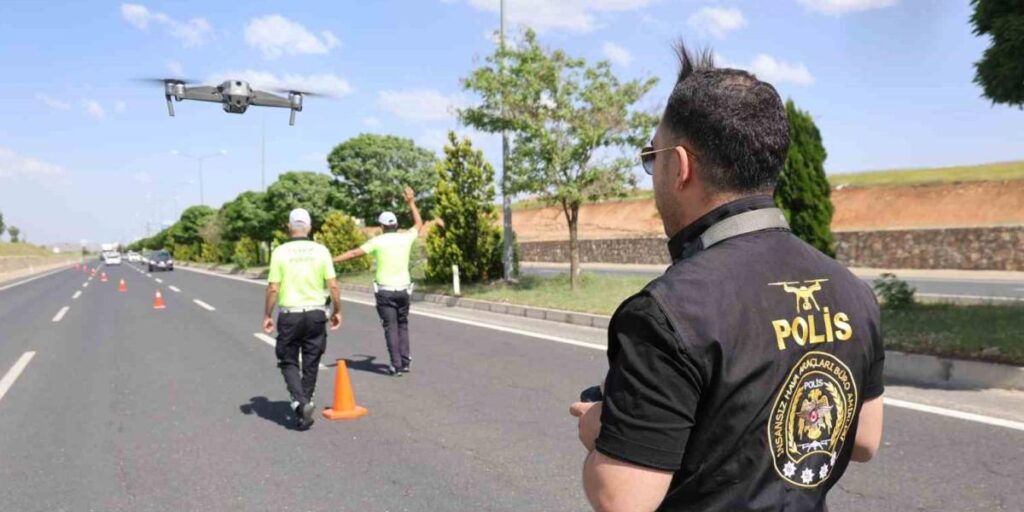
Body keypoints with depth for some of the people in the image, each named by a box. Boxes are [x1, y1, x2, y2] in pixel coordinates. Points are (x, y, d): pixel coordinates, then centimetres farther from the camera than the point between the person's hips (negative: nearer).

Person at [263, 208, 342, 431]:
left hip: (289, 315, -1)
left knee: (288, 362, 12)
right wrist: (337, 311, 9)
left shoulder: (280, 252, -5)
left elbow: (273, 289, -6)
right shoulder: (321, 251, -3)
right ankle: (303, 413, 19)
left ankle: (300, 402, -10)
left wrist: (267, 315, 6)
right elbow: (333, 286, -4)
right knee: (310, 364, 12)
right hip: (316, 314, 1)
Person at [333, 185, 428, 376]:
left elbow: (355, 253, -7)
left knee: (391, 328, 1)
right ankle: (405, 362, 14)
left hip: (385, 291, -3)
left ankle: (396, 365, -2)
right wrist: (411, 202, 30)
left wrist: (332, 260, 0)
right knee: (403, 325, 17)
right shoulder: (406, 238, 2)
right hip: (403, 289, 3)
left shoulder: (378, 241, -6)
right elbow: (419, 224, 21)